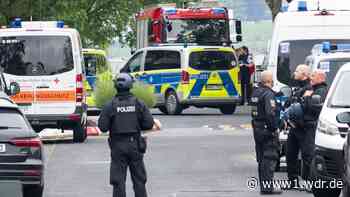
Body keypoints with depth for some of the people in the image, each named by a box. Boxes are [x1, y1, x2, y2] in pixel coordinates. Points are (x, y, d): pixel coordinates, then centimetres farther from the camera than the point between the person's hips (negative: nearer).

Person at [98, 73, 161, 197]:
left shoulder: (110, 106, -7)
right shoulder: (138, 104, -3)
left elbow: (102, 127, -8)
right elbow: (149, 124, -3)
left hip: (118, 146, -1)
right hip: (135, 145, 1)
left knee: (118, 180, 2)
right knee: (139, 179, 11)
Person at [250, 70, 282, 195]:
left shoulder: (255, 92, 12)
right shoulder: (268, 94, -17)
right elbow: (270, 113, -25)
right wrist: (274, 128, -18)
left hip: (257, 129, 9)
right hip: (267, 129, -9)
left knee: (261, 159, 14)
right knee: (270, 158, -6)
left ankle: (263, 186, 19)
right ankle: (267, 187, -8)